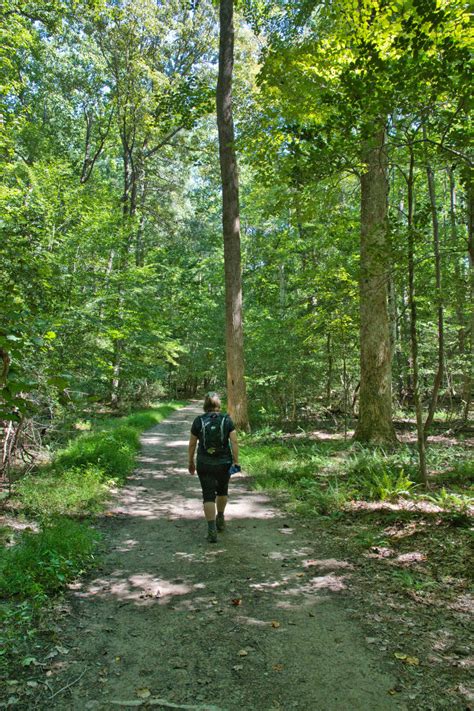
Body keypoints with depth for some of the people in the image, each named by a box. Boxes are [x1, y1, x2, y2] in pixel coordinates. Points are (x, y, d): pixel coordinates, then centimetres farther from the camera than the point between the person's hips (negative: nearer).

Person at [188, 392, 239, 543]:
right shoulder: (227, 419, -5)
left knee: (208, 495, 4)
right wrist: (236, 461, -5)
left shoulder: (198, 421, -4)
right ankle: (220, 519, 39)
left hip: (204, 464, -1)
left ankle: (212, 530, -3)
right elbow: (234, 442, -10)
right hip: (224, 463, 1)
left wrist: (191, 462, 12)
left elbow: (192, 444, 1)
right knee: (222, 490, 24)